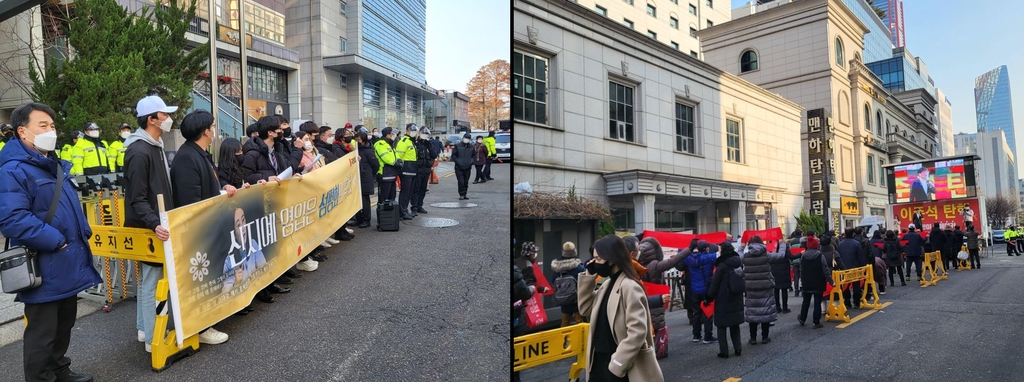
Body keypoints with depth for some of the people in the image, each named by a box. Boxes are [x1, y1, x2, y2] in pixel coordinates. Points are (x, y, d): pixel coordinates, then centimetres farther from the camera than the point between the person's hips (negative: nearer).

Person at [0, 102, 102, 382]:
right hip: (43, 269, -9)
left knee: (64, 324, 22)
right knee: (42, 332, 3)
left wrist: (82, 235, 11)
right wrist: (55, 241, -22)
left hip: (67, 264, 9)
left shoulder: (55, 165, 14)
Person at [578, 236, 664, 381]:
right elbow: (586, 308, 13)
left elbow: (637, 332, -22)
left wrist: (617, 365, -20)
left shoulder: (629, 287, -18)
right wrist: (588, 277, 3)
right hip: (599, 361, 8)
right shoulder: (607, 284, 10)